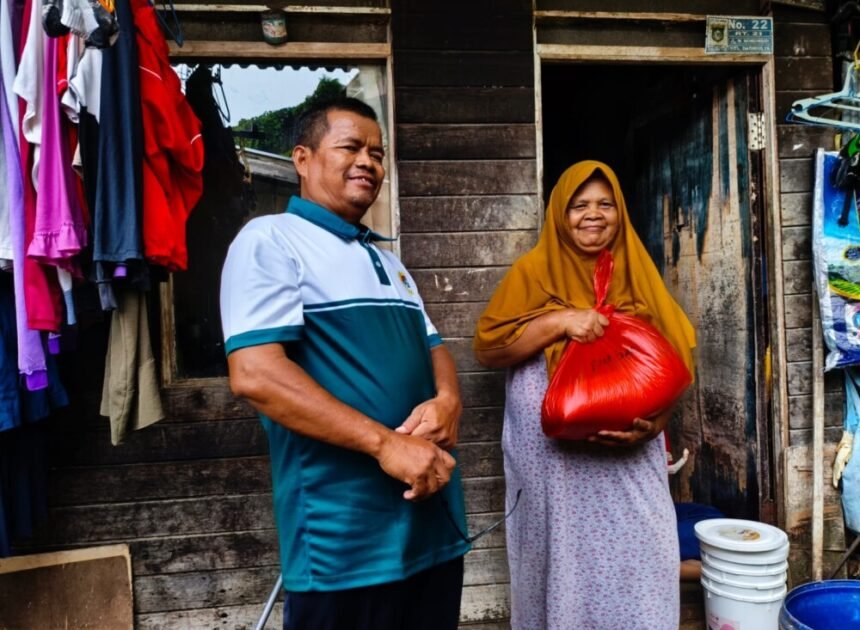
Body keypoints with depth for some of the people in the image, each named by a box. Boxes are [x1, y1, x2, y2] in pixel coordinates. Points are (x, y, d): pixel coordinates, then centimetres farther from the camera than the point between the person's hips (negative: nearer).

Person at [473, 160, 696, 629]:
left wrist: (652, 422, -10)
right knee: (562, 565, 9)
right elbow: (487, 347, -7)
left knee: (636, 569, 5)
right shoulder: (534, 270, 1)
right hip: (553, 463, -2)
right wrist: (559, 320, -18)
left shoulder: (636, 275, 9)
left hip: (629, 461, 3)